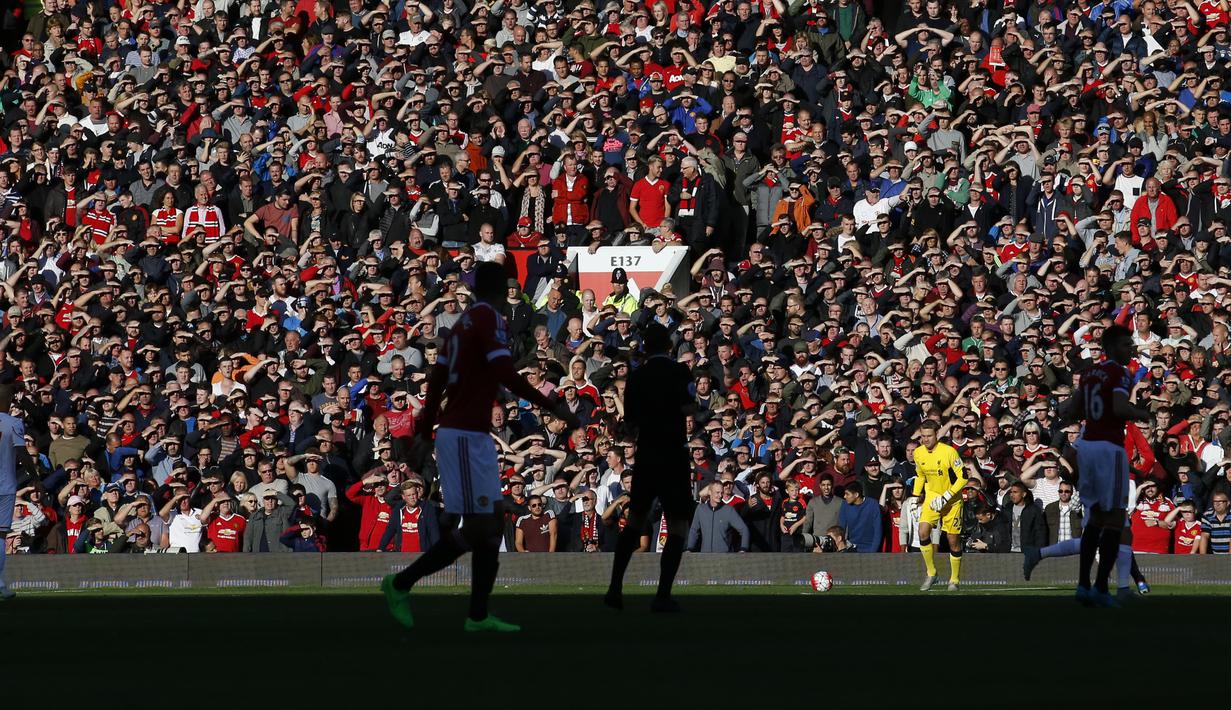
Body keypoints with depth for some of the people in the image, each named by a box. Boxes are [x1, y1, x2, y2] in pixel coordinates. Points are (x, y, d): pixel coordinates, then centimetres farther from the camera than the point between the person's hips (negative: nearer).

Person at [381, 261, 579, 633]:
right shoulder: (489, 318, -11)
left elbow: (436, 380, 17)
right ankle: (401, 583, -3)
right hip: (465, 435, -9)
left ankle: (478, 616, 7)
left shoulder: (464, 322, 14)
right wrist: (553, 408, -18)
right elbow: (506, 375, -21)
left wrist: (425, 431, 24)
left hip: (472, 435, 9)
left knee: (493, 521, 8)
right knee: (478, 526, -8)